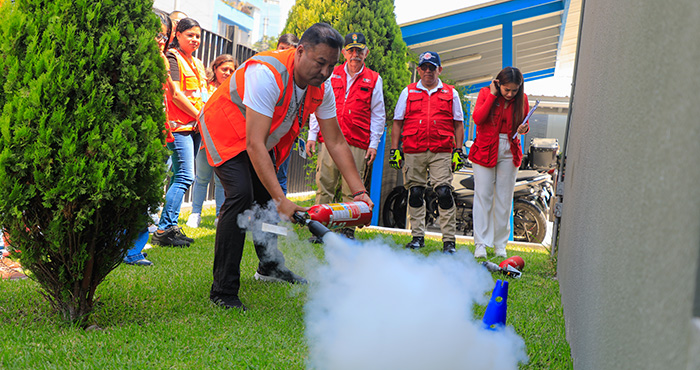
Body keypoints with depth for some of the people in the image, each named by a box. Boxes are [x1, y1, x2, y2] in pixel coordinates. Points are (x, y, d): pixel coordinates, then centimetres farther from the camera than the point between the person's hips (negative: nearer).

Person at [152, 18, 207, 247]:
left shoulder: (197, 63, 21)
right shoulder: (172, 58, -4)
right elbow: (176, 94, -12)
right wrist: (201, 116, -9)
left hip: (197, 126, 8)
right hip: (180, 125, -8)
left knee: (180, 177, 7)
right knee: (185, 176, -14)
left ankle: (170, 228, 11)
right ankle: (163, 230, -12)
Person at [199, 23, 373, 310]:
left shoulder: (322, 87, -13)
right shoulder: (267, 73, -37)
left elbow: (336, 142, -5)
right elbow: (254, 144, -41)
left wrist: (359, 191, -12)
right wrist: (281, 200, -44)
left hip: (263, 136, 8)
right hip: (226, 130, -8)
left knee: (267, 198, 16)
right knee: (241, 195, -24)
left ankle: (269, 267, 40)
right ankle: (223, 291, -17)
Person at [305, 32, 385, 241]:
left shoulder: (374, 80, 10)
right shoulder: (332, 75, 13)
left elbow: (378, 115, 10)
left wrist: (373, 144, 2)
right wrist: (312, 135, 6)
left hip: (358, 144, -1)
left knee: (352, 189, 0)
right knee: (324, 185, -2)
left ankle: (348, 230, 8)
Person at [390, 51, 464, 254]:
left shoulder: (451, 94, 12)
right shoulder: (408, 92, 13)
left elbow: (458, 124, 13)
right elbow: (398, 122, 13)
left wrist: (458, 150, 4)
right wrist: (394, 149, 5)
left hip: (441, 153, -1)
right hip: (413, 152, 1)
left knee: (444, 193, -10)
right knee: (415, 193, 4)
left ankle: (449, 239, -5)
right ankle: (417, 236, 15)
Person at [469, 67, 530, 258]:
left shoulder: (521, 99, 3)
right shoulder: (486, 93, -3)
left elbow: (524, 124, 14)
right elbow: (477, 118, -17)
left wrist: (523, 129, -9)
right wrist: (493, 95, -16)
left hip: (509, 152, 2)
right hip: (485, 149, -2)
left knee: (504, 199, 4)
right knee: (483, 196, -4)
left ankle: (500, 244, 12)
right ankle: (481, 244, 0)